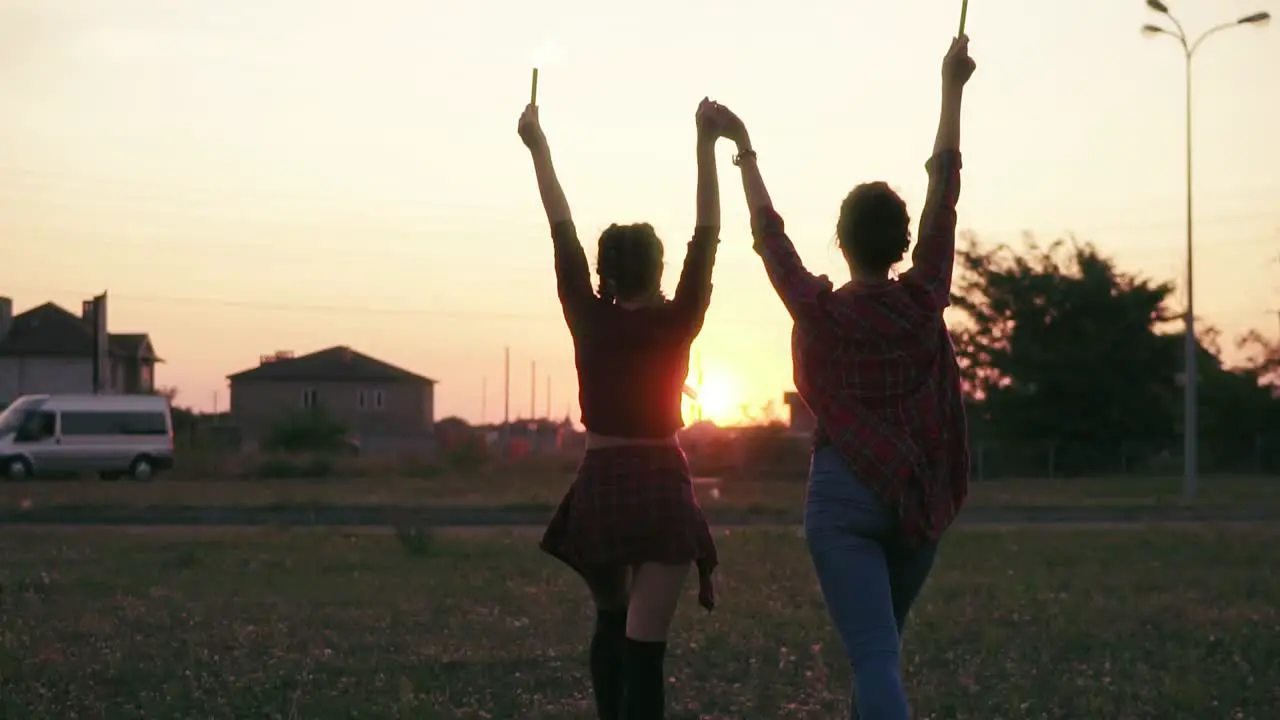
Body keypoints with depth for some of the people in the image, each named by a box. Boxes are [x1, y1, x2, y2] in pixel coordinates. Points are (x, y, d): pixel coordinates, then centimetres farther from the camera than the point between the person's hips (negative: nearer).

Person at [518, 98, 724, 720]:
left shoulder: (589, 322, -1)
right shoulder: (677, 324, -6)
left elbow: (562, 231, 5)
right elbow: (707, 235, -3)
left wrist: (538, 146, 13)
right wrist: (706, 144, -2)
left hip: (600, 486, 3)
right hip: (662, 487, -3)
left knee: (611, 622, 25)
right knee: (645, 644, -8)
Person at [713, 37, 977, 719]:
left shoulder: (820, 311, -9)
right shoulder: (924, 301, -3)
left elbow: (769, 235, 5)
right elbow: (945, 195, 4)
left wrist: (745, 152, 17)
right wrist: (952, 89, 11)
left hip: (845, 494, -3)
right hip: (918, 496, 4)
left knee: (875, 659, -12)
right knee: (881, 647, 23)